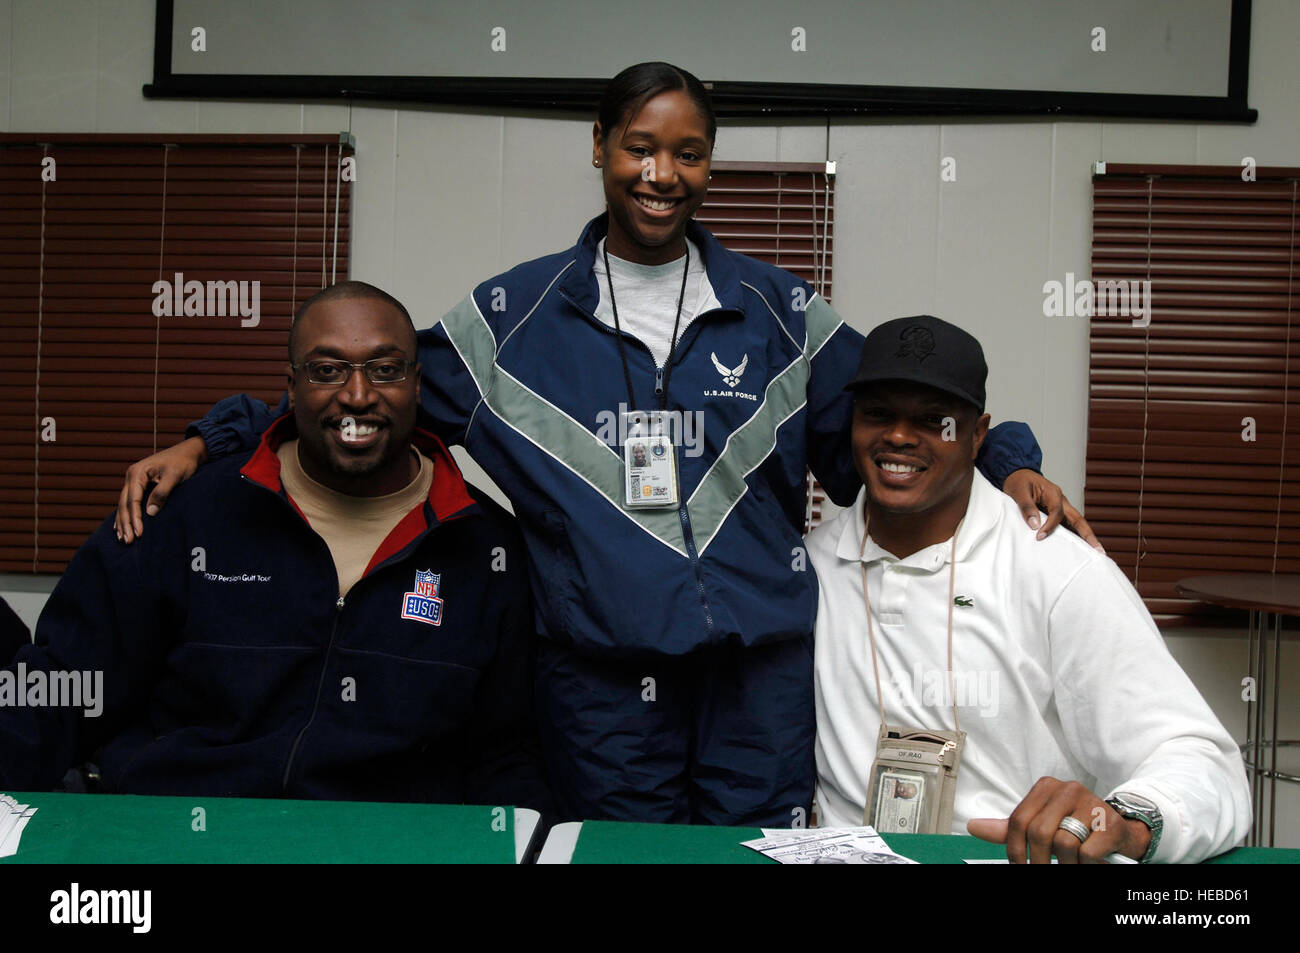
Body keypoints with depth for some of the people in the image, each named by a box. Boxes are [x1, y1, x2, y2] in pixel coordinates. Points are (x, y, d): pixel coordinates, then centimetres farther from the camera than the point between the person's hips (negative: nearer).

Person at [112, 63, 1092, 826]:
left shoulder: (776, 310, 8)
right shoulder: (517, 314, 6)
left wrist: (1007, 464, -2)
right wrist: (212, 442, 1)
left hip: (761, 671, 1)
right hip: (599, 680, 0)